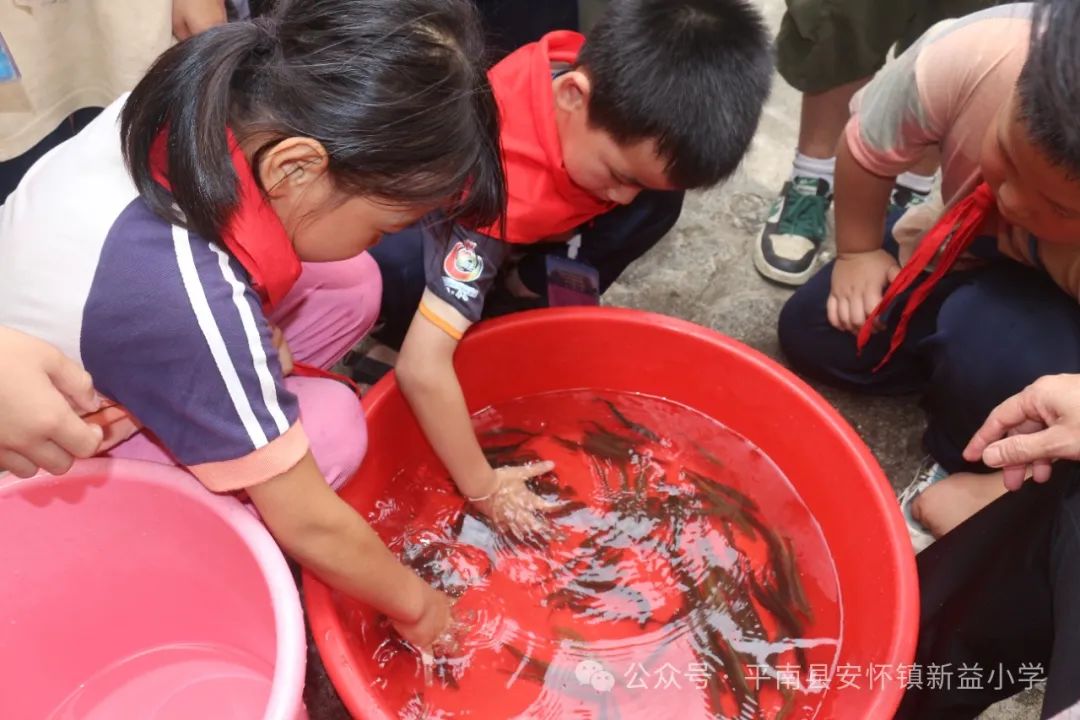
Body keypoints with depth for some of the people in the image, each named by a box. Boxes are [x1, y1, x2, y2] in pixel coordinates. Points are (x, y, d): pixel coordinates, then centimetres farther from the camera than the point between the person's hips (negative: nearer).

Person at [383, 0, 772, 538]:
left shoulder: (609, 72, -27)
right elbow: (420, 367, -46)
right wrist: (483, 489, -35)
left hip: (533, 207, 5)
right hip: (418, 216, -5)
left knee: (657, 201, -19)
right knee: (398, 274, -40)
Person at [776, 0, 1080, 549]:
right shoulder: (977, 56, -36)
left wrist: (1003, 492, -27)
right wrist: (857, 251, -7)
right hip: (971, 262, 4)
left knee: (995, 342, -36)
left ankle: (969, 464, -5)